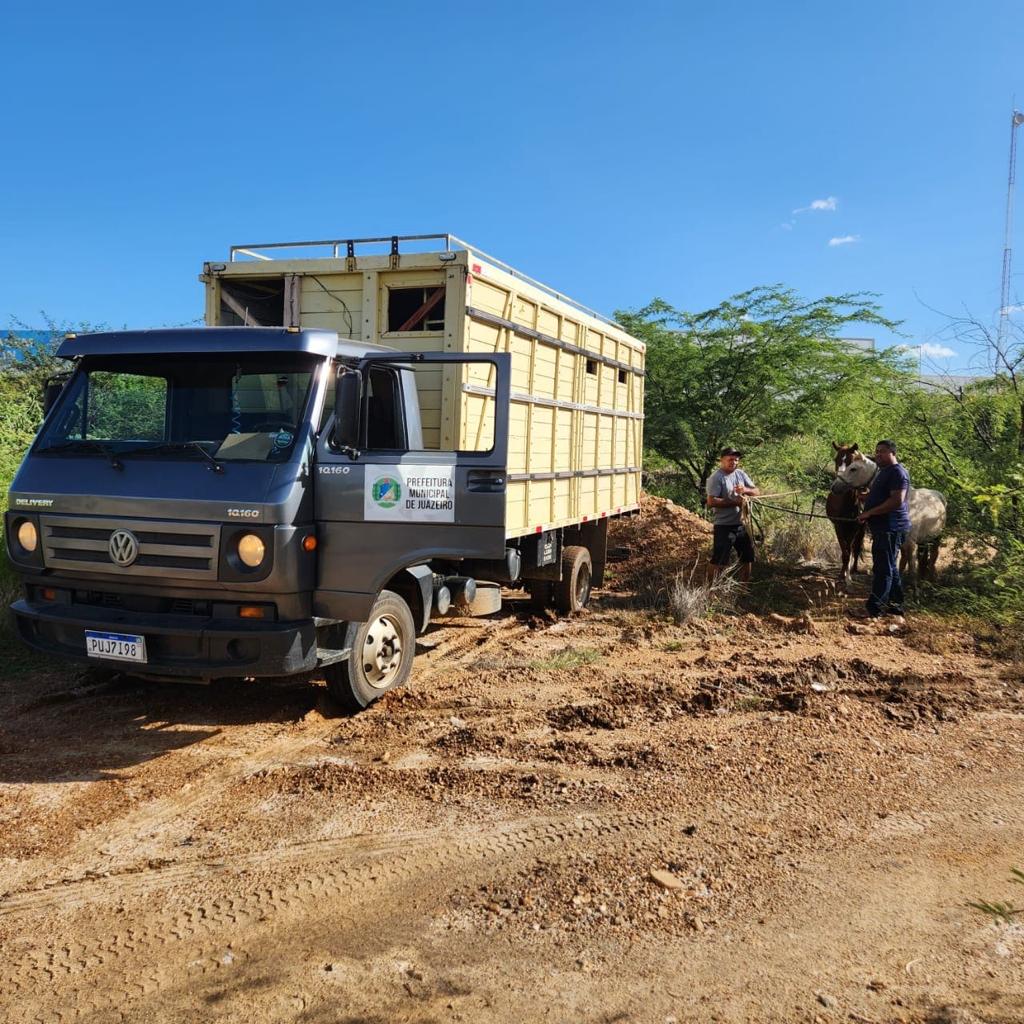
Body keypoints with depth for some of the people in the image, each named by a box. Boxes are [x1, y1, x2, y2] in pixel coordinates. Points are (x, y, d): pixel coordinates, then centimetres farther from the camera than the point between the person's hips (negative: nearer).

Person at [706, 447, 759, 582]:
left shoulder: (740, 474, 8)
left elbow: (756, 491, 9)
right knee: (718, 561, -8)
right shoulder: (716, 478, -13)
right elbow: (711, 501, -21)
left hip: (741, 524, 8)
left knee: (747, 557, 18)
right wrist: (734, 502, -23)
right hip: (724, 526, -7)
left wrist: (745, 490, -13)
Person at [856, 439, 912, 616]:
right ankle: (896, 604, 24)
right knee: (890, 567, 16)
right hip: (882, 528, 11)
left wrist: (869, 513, -23)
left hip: (891, 528, -11)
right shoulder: (883, 471, 18)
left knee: (883, 568, -9)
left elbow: (897, 500, -24)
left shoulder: (897, 472, -14)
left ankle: (873, 609, -8)